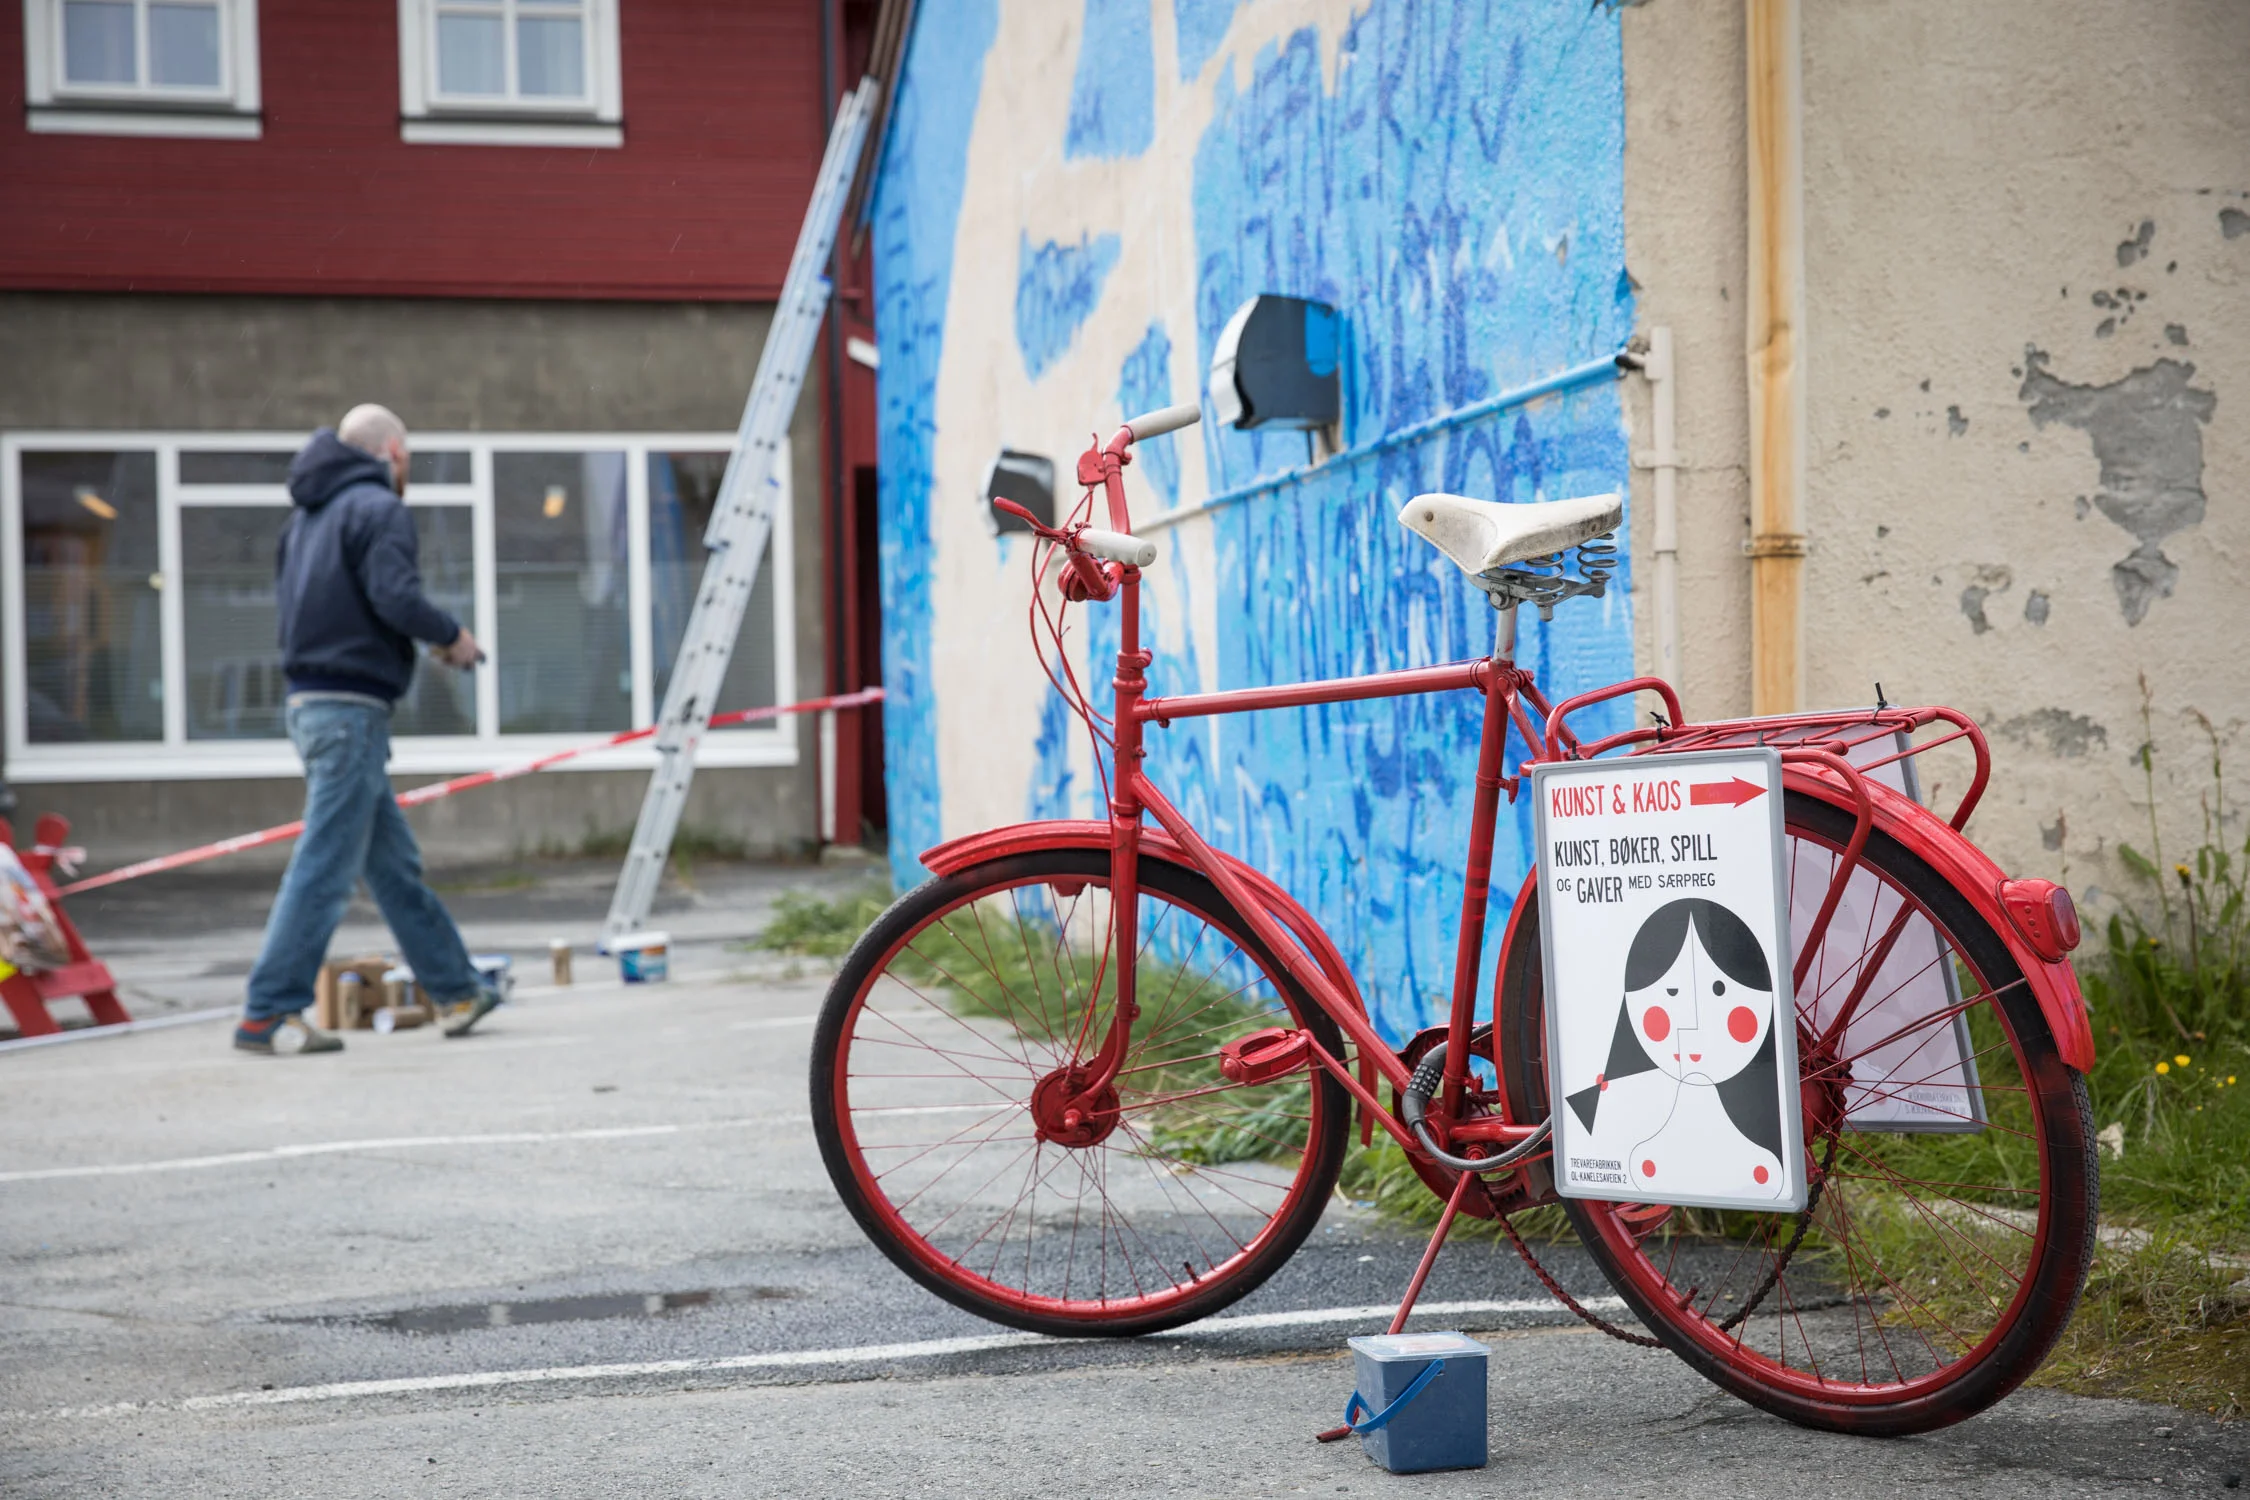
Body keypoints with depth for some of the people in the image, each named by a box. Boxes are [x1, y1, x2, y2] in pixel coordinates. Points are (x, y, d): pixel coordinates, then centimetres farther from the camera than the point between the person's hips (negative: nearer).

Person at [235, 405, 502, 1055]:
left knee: (394, 861, 14)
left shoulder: (307, 515, 17)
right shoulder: (379, 508, -9)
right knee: (324, 867, -7)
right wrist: (451, 636, -4)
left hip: (310, 701, 9)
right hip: (352, 708, -9)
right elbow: (395, 597, -22)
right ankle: (267, 1013, -8)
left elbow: (290, 601, 16)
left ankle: (456, 991, 22)